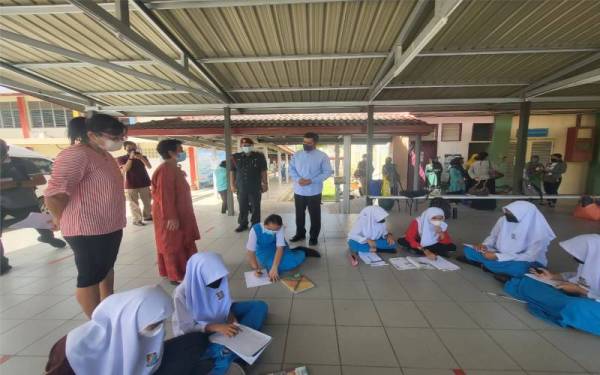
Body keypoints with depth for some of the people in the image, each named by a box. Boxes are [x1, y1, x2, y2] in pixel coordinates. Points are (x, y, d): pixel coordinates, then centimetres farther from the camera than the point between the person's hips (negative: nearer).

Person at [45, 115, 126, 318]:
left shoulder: (104, 155, 10)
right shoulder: (76, 155, -20)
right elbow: (53, 196, -25)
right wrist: (65, 221, -9)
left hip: (110, 227, 9)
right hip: (88, 230, -9)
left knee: (106, 269, 23)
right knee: (91, 276, 6)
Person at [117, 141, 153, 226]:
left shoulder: (142, 157, 8)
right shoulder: (121, 159, 1)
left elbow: (149, 166, -6)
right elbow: (125, 169, -14)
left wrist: (141, 158, -18)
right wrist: (130, 157, -17)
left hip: (144, 183, 3)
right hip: (130, 185, -3)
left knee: (148, 201, 8)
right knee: (134, 203, -2)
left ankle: (147, 216, 22)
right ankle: (137, 220, 5)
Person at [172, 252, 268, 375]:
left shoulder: (218, 280, -18)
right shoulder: (182, 294, -28)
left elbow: (225, 303, -1)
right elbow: (187, 328, -22)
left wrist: (231, 317, -21)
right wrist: (217, 327, -35)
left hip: (219, 315, 4)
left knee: (260, 306, -9)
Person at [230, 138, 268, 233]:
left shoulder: (259, 156, 1)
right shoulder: (236, 157, 4)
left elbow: (263, 171, 1)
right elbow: (232, 172, 7)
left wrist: (265, 184, -2)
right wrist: (232, 185, 3)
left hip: (255, 187, -1)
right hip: (241, 188, 2)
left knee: (255, 207, 5)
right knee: (242, 207, 10)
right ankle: (243, 224, 25)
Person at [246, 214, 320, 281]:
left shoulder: (279, 228, -25)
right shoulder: (255, 230, -26)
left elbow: (280, 248, -28)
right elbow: (251, 252, -21)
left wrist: (274, 267, -38)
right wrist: (256, 269, -30)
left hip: (277, 248, 1)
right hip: (264, 252, 0)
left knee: (295, 260, -26)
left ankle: (302, 252, 11)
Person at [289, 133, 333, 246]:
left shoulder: (322, 156, -7)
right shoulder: (297, 155, 5)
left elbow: (328, 172, -9)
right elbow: (291, 169, 7)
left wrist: (311, 181, -18)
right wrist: (297, 179, -14)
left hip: (314, 192, -3)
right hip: (298, 191, 4)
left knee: (314, 216, 8)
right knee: (299, 214, 16)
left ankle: (314, 237, 25)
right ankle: (300, 234, 35)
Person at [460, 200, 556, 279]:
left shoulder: (539, 232, -23)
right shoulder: (503, 220, -12)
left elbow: (530, 257, -24)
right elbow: (493, 236, 4)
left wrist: (497, 257, -30)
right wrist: (484, 245, -17)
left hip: (527, 262, -4)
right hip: (502, 255, 4)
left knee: (518, 268, -41)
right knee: (468, 250, -15)